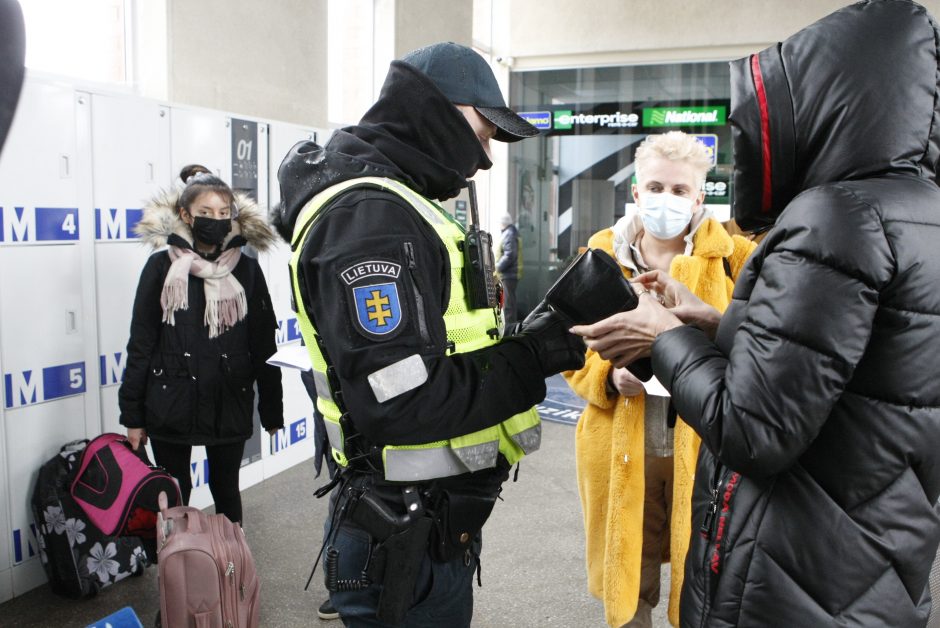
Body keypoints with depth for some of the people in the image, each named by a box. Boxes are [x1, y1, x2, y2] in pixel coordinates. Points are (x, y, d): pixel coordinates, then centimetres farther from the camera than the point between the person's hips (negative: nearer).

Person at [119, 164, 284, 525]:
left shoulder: (246, 269, 0)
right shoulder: (162, 266, -3)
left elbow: (264, 345, 3)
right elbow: (141, 343, 0)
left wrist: (272, 410, 4)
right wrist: (132, 414, 0)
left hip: (231, 404, 1)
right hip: (171, 406, -1)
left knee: (226, 488, 16)